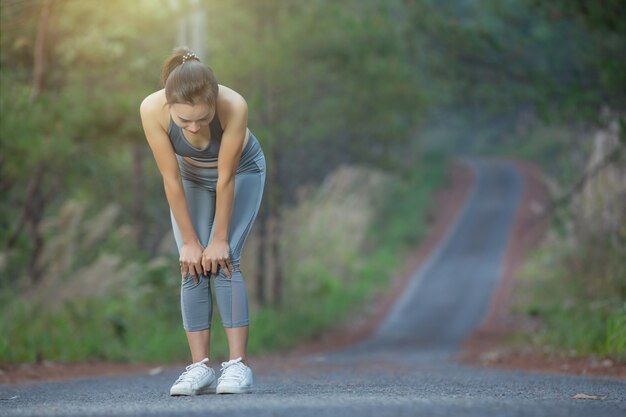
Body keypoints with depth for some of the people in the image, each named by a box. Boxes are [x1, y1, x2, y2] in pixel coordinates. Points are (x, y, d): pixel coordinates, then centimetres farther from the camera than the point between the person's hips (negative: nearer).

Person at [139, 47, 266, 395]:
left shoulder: (234, 106, -40)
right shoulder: (152, 110, -35)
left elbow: (226, 178, -29)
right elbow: (172, 180, -26)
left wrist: (220, 240, -20)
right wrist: (189, 241, -18)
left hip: (242, 173, -2)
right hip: (191, 177, 2)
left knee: (224, 261, -15)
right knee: (192, 267, -9)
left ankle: (239, 364, -15)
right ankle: (200, 367, -8)